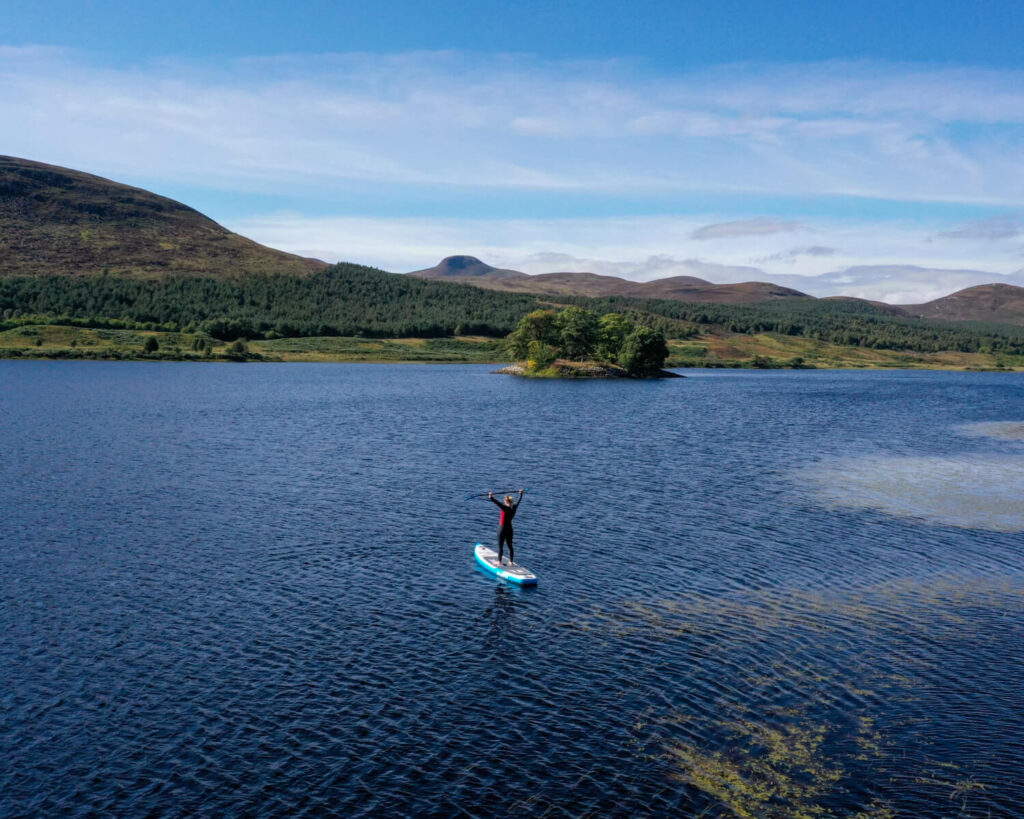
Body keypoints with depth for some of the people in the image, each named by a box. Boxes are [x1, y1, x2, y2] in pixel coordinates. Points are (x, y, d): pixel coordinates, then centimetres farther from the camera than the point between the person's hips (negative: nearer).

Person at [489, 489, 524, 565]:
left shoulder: (505, 508, -19)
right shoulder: (514, 508, -1)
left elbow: (497, 502, -32)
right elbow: (519, 501, 17)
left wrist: (491, 497, -41)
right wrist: (521, 494, 33)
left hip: (502, 529, -6)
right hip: (510, 529, 6)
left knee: (500, 547, 2)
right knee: (510, 546, 15)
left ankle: (499, 562, 5)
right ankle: (511, 561, 21)